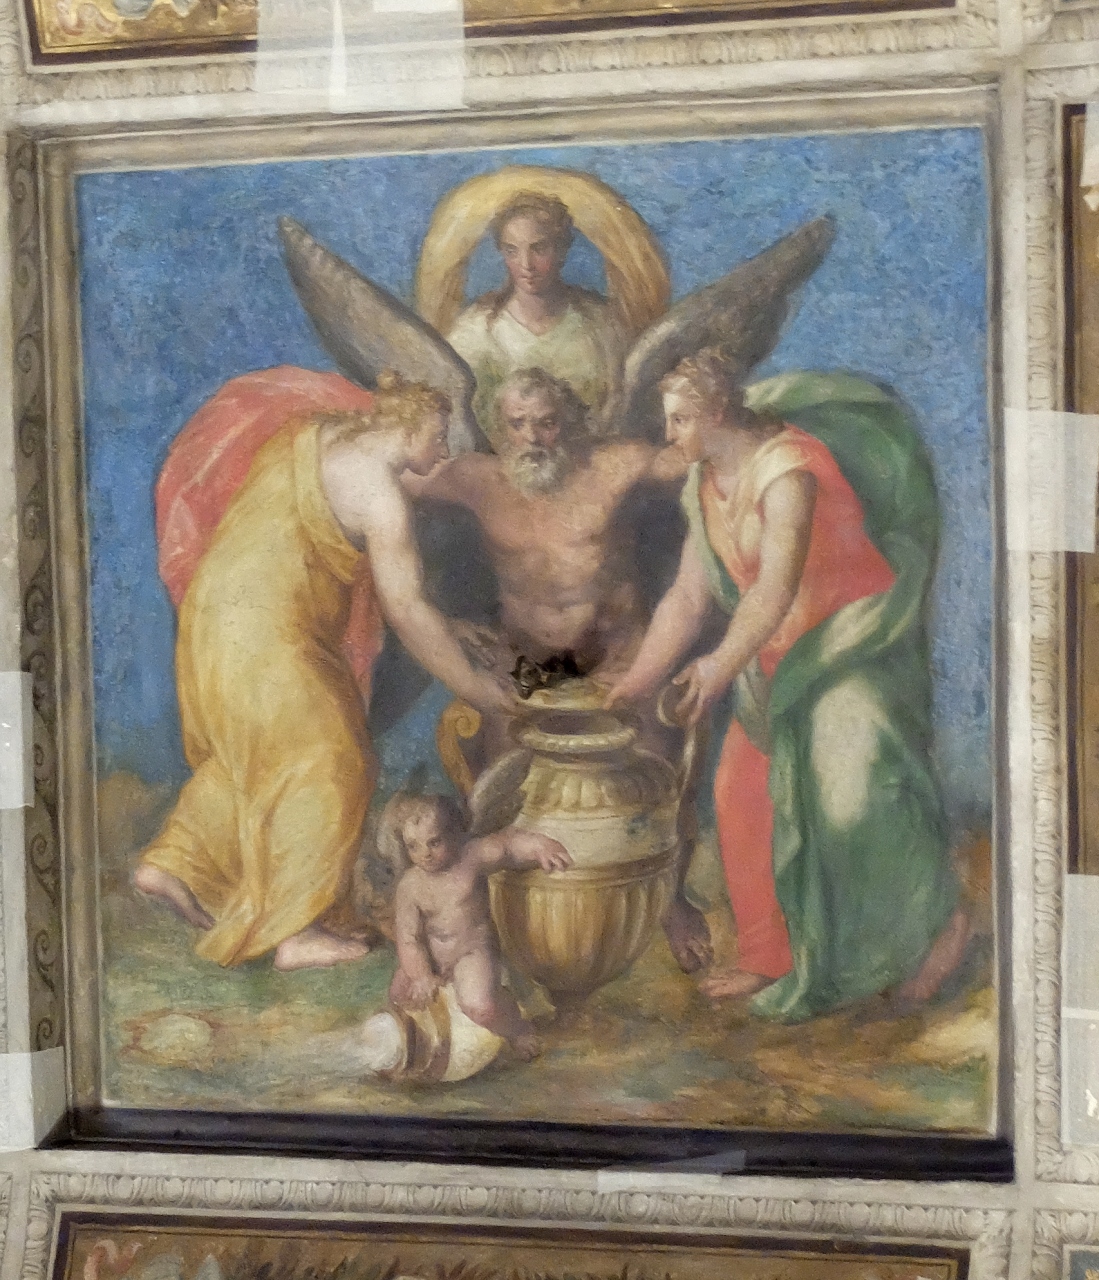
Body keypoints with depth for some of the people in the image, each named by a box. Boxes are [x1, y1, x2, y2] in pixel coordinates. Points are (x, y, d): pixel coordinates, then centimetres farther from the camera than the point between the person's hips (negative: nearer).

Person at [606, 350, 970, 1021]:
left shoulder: (786, 472, -21)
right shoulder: (706, 486, 6)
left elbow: (778, 583, -34)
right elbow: (687, 599, 8)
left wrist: (726, 663, -46)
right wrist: (635, 682, 4)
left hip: (854, 643, -8)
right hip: (783, 657, 9)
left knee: (854, 788, -20)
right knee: (746, 793, 5)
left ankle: (942, 919, 1)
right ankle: (772, 957, 16)